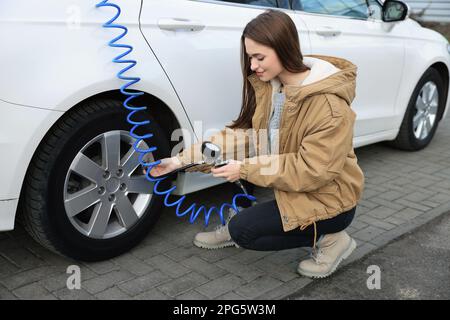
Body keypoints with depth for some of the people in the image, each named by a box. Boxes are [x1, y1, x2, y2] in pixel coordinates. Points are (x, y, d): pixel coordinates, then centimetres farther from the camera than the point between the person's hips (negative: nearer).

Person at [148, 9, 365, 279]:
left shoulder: (330, 104, -28)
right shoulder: (267, 84, -5)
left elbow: (312, 171, -28)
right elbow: (244, 135, -7)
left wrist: (246, 169, -28)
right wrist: (182, 159, -14)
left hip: (328, 201, -7)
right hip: (292, 184, 7)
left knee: (244, 231, -15)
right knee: (233, 157, -6)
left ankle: (329, 238, -1)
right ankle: (236, 226, 11)